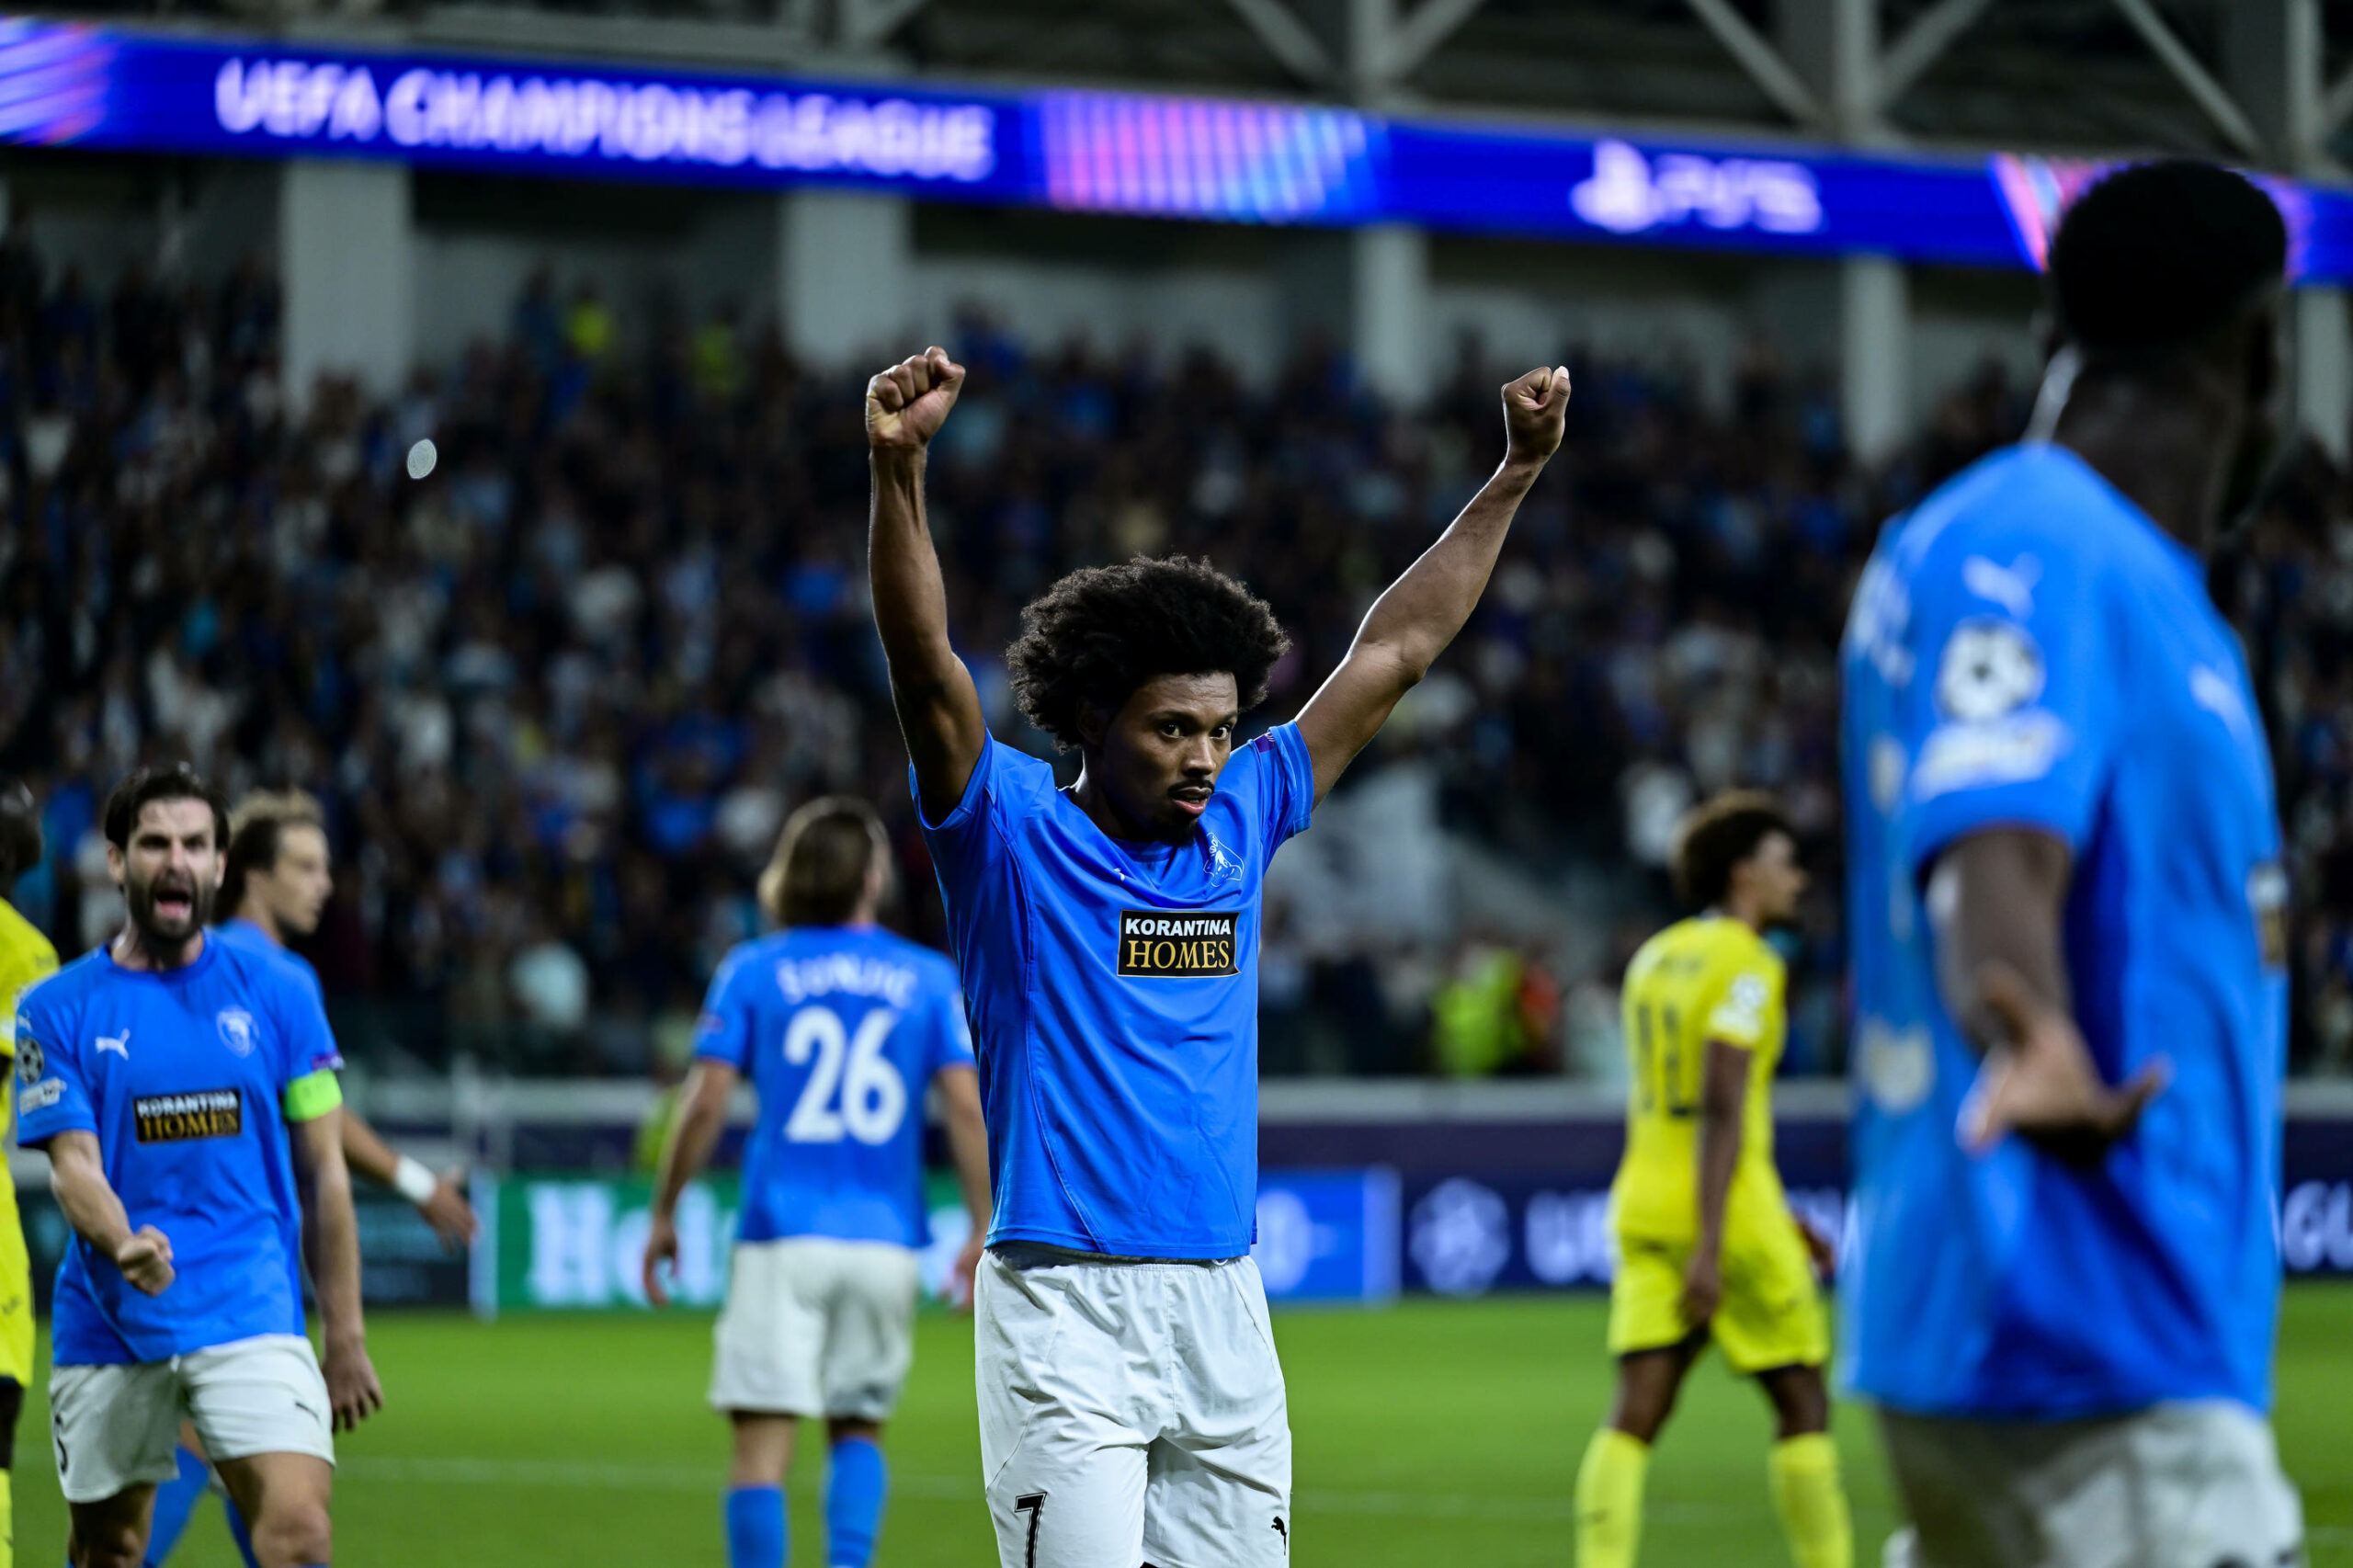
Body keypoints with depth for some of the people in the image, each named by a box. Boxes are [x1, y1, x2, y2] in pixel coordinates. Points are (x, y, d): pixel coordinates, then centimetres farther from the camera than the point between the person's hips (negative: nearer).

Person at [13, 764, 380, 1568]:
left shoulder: (275, 992, 6)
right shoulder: (57, 1009, 2)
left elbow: (322, 1174, 9)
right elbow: (73, 1166, -7)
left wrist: (345, 1337, 7)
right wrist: (125, 1245, -29)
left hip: (253, 1314, -1)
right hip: (109, 1322, 1)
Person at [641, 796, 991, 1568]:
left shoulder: (753, 970, 3)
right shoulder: (931, 976, 7)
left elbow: (705, 1103, -3)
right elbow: (967, 1106, -1)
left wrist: (663, 1214, 6)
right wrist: (984, 1231, 3)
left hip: (782, 1236, -2)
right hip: (886, 1240, 2)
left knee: (762, 1441, -3)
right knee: (859, 1428, 18)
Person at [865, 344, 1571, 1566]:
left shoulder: (1238, 826, 12)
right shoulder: (1012, 833, -2)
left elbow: (1394, 651, 18)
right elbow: (925, 666, -17)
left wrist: (1516, 473, 19)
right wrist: (897, 471, -31)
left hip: (1225, 1316, 6)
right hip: (1063, 1314, -6)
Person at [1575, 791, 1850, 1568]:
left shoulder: (1653, 960, 15)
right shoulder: (1746, 965, -10)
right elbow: (1722, 1107, -19)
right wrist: (1710, 1248, -23)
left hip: (1645, 1204, 7)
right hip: (1727, 1217, -7)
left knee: (1636, 1416, -3)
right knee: (1804, 1406, 7)